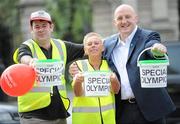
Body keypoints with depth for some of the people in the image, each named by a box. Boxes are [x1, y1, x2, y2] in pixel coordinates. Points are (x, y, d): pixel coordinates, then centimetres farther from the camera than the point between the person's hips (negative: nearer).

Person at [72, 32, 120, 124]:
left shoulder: (109, 64, 6)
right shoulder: (79, 65, 0)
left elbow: (116, 90, -5)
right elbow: (78, 93, -11)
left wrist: (114, 80, -27)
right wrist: (78, 81, -33)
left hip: (108, 116, 1)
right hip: (84, 117, -1)